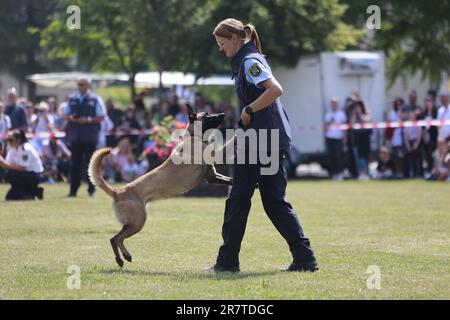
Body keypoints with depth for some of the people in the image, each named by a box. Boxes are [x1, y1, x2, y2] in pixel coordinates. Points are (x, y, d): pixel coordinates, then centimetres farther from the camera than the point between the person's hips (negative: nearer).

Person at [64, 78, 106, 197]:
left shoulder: (95, 100, 0)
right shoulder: (72, 99, 11)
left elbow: (101, 117, -2)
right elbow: (66, 115, 15)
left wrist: (88, 120, -15)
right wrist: (71, 118, -8)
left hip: (90, 136, -3)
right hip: (75, 136, 3)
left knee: (89, 162, 0)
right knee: (75, 163, 3)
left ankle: (91, 189, 9)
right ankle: (73, 190, 7)